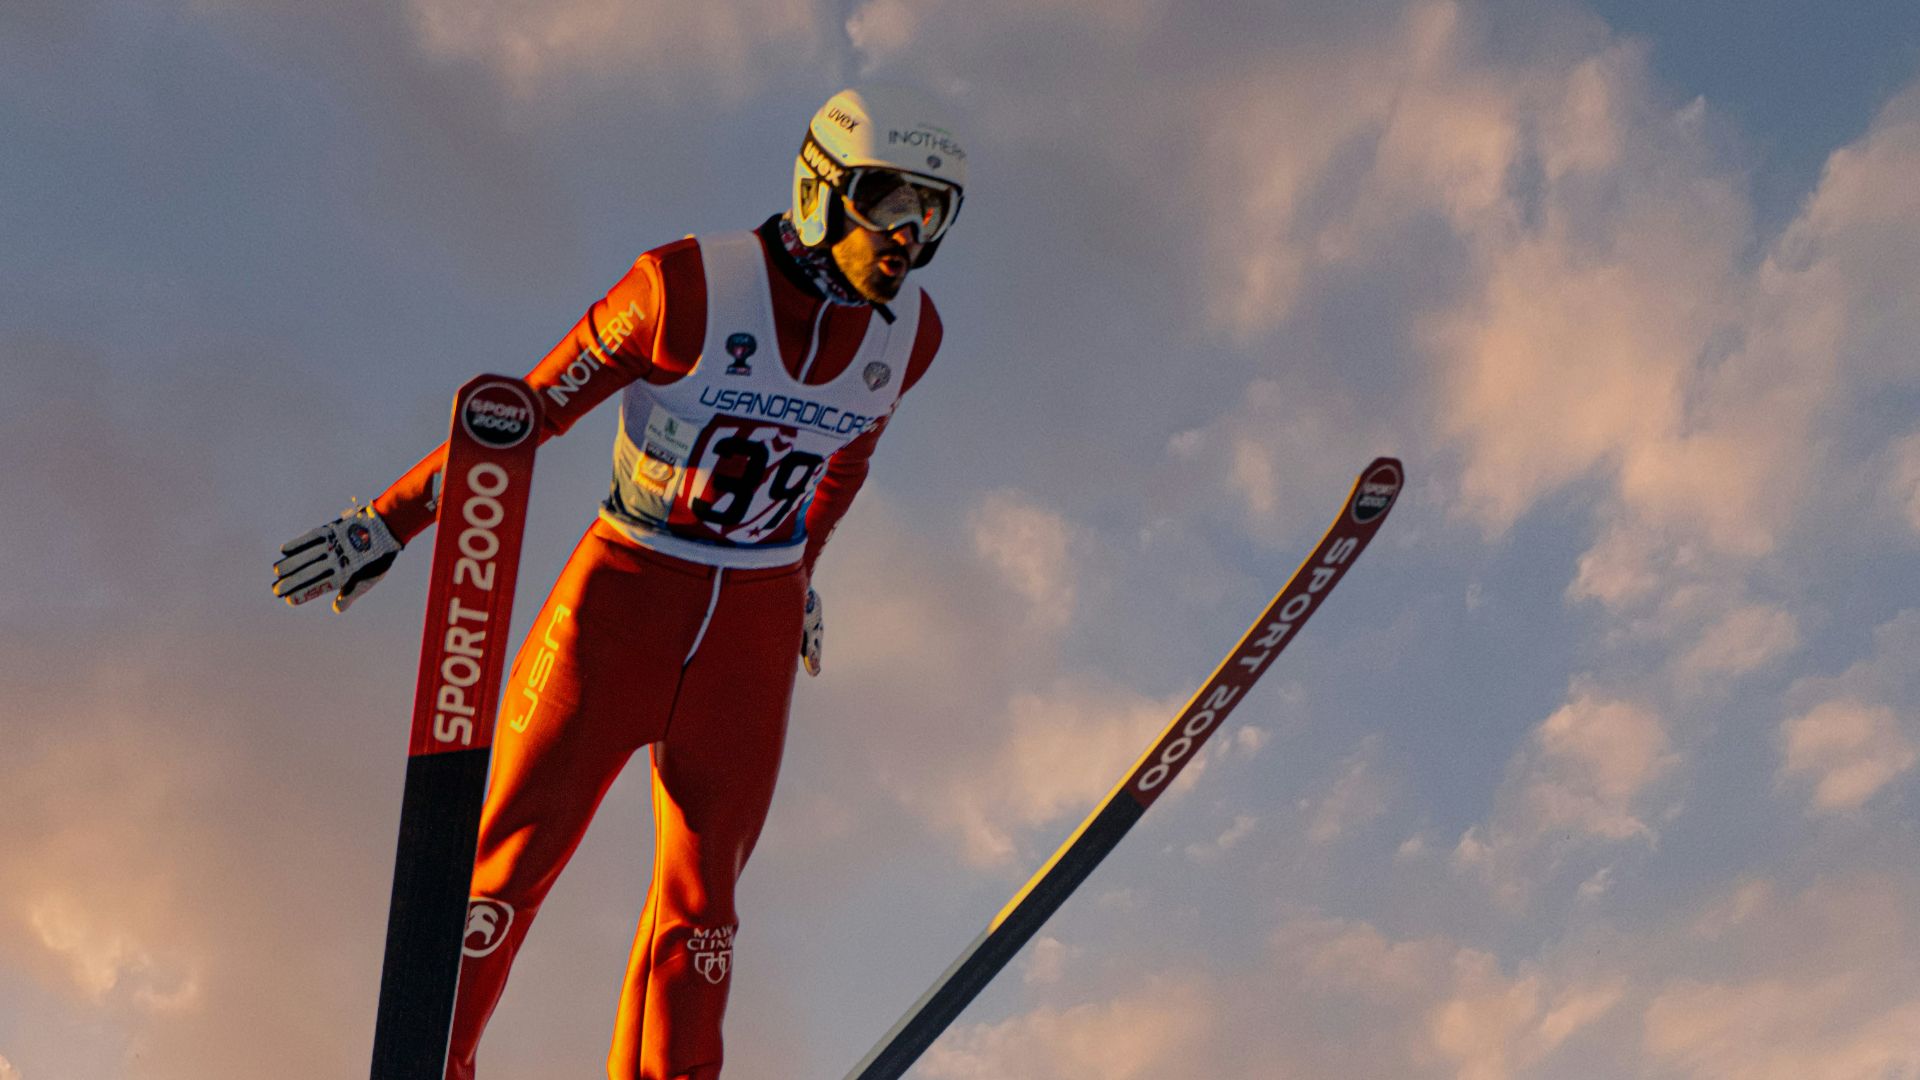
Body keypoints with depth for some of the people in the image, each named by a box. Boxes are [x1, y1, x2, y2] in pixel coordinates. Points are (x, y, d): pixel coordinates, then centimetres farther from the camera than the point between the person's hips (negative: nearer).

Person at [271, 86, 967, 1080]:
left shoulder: (907, 333, -2)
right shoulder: (691, 287, -18)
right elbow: (527, 411, -10)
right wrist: (388, 525, -6)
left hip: (753, 629, 4)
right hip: (623, 596, -4)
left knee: (701, 892, 9)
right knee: (514, 855, -1)